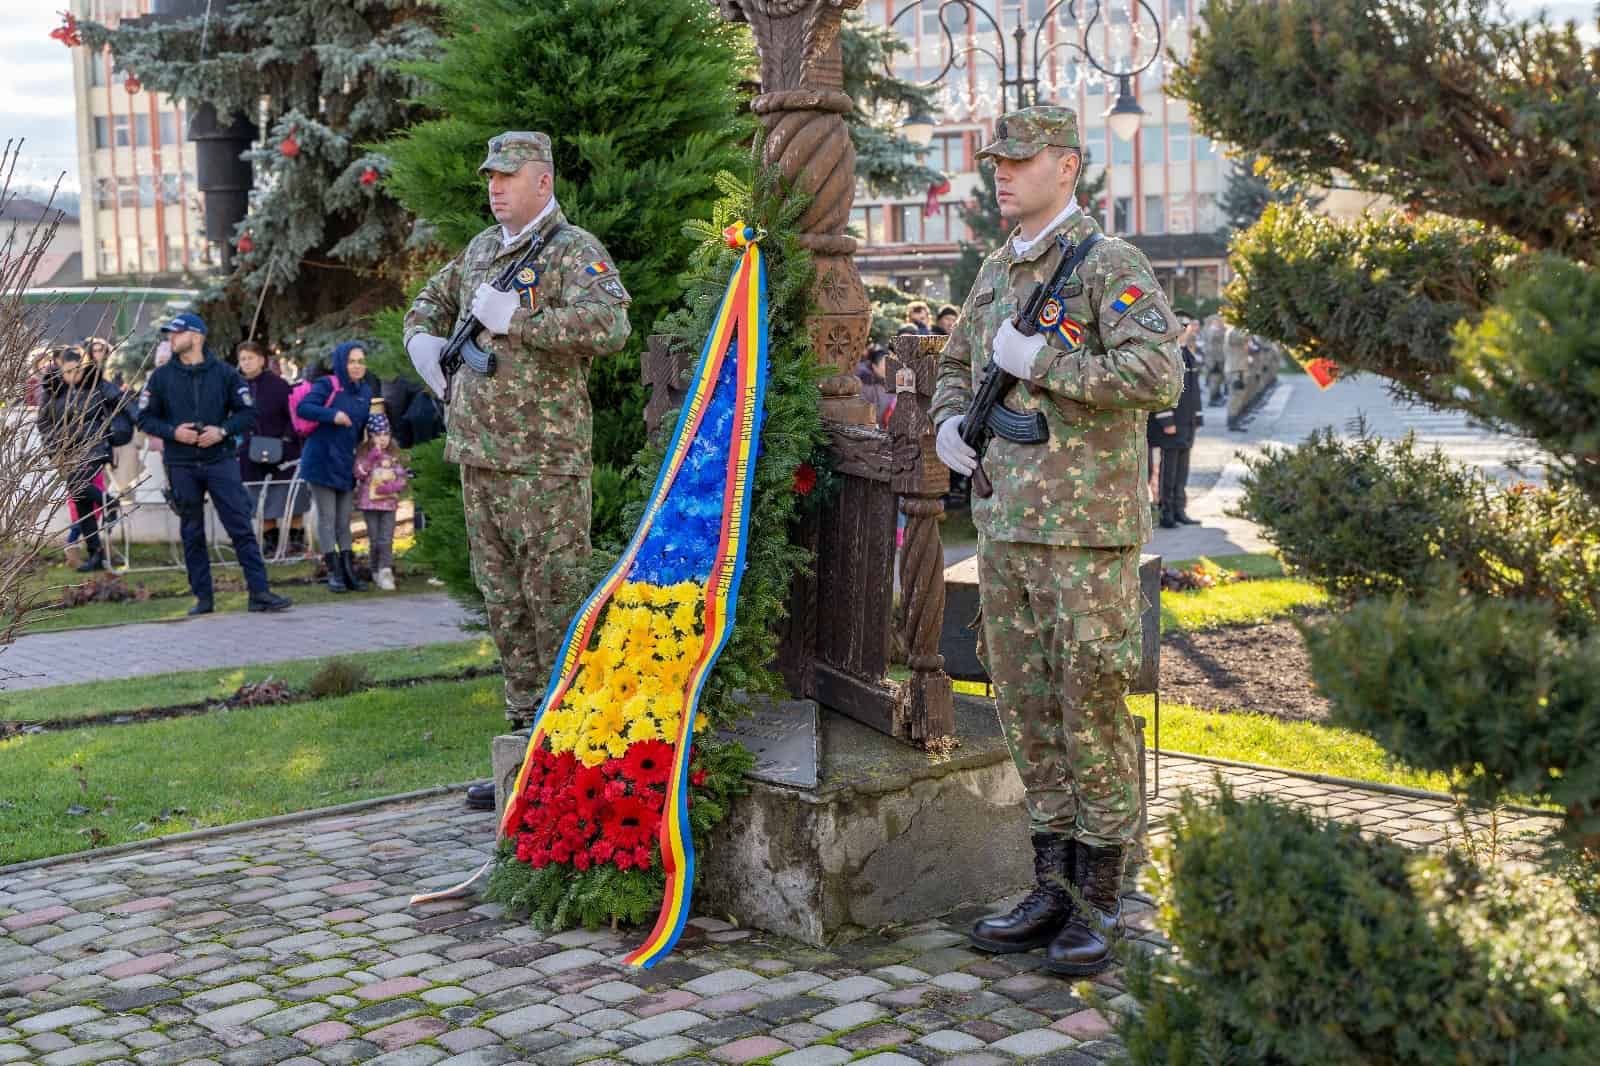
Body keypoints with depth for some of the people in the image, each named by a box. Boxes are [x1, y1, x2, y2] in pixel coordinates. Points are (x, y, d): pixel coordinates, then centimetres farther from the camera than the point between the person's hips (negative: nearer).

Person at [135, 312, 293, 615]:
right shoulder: (162, 376, 5)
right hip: (181, 466, 2)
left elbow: (248, 413, 3)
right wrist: (173, 431, -10)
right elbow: (145, 417, 8)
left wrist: (222, 430, -13)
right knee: (192, 533, 7)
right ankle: (202, 596, 14)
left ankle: (259, 591, -6)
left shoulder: (224, 373, 2)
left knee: (241, 527, -6)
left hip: (220, 461, -2)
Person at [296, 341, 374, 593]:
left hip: (347, 463, 6)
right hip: (322, 461, -6)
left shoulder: (365, 391, 11)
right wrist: (332, 415, -26)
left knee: (344, 521, 9)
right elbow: (302, 407, -17)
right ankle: (334, 572, 1)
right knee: (327, 518, -2)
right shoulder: (327, 385, -8)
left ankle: (349, 571, 11)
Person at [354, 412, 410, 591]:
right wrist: (373, 456, -18)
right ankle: (377, 571, 16)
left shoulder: (394, 456, 7)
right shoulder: (364, 455, -1)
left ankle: (385, 572, -8)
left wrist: (392, 486, -13)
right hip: (369, 503, -1)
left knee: (387, 539, -7)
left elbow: (402, 479, 6)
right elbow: (359, 474, -15)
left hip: (389, 502, 1)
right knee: (374, 540, 5)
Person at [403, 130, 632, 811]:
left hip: (545, 463, -8)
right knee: (505, 608, 12)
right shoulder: (481, 248, 16)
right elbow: (430, 302, 34)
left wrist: (514, 320, -23)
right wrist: (425, 344, 13)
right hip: (478, 459, 8)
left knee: (555, 608, -5)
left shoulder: (575, 250, -8)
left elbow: (609, 324, -27)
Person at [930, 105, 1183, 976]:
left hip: (1087, 529, -8)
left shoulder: (1110, 266, -8)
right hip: (1003, 522, 8)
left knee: (1092, 713, -2)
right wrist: (948, 423, 9)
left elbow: (1160, 376, -22)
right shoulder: (996, 270, 15)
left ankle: (1100, 906, 9)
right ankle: (1054, 888, 22)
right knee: (1026, 711, 11)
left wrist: (1040, 361, -18)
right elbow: (957, 364, 30)